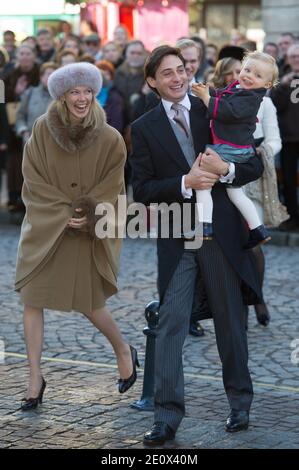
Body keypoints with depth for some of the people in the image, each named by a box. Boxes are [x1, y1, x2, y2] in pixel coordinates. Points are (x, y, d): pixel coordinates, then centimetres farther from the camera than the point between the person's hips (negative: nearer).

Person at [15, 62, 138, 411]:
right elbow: (34, 180, -6)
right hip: (44, 227, 2)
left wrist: (87, 215, -17)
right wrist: (62, 214, -15)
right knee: (32, 299, -1)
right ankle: (35, 379, 9)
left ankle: (123, 351, 33)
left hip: (88, 233, -1)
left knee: (89, 303, 4)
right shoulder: (42, 130, -6)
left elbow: (111, 190, -3)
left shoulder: (110, 139, -8)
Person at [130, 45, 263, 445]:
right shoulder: (144, 129, 5)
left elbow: (255, 165, 5)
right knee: (170, 324, -5)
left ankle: (240, 405, 25)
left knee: (231, 322, 9)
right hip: (175, 238, 0)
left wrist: (226, 170, -16)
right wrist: (185, 183, -16)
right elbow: (142, 190, -2)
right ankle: (167, 417, -1)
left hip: (221, 232, 1)